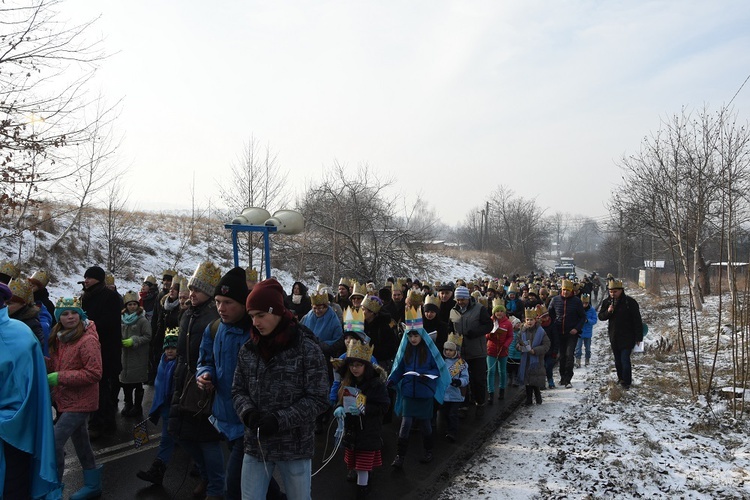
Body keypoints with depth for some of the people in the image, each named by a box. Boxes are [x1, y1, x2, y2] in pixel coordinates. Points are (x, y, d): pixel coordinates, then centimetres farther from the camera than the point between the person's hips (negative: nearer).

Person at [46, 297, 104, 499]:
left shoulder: (88, 340, -19)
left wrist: (60, 377, -22)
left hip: (79, 401, -8)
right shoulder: (61, 338, 7)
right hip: (67, 399, 9)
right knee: (80, 441, 17)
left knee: (55, 441, -12)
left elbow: (94, 373, -22)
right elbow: (57, 364, 17)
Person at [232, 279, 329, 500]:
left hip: (295, 446, -3)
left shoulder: (307, 348, -12)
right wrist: (248, 412, -13)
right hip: (255, 444, 3)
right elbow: (238, 390, 8)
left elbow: (318, 400, -12)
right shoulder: (248, 349, 2)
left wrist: (279, 420, -20)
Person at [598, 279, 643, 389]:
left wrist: (638, 337, -10)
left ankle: (626, 382, 0)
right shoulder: (607, 302, 3)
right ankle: (621, 378, 28)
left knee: (625, 359, -10)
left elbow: (637, 321, -9)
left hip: (627, 337, -5)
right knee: (617, 360, 14)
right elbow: (601, 316, 6)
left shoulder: (630, 302, -11)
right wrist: (608, 312, -16)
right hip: (614, 337, 5)